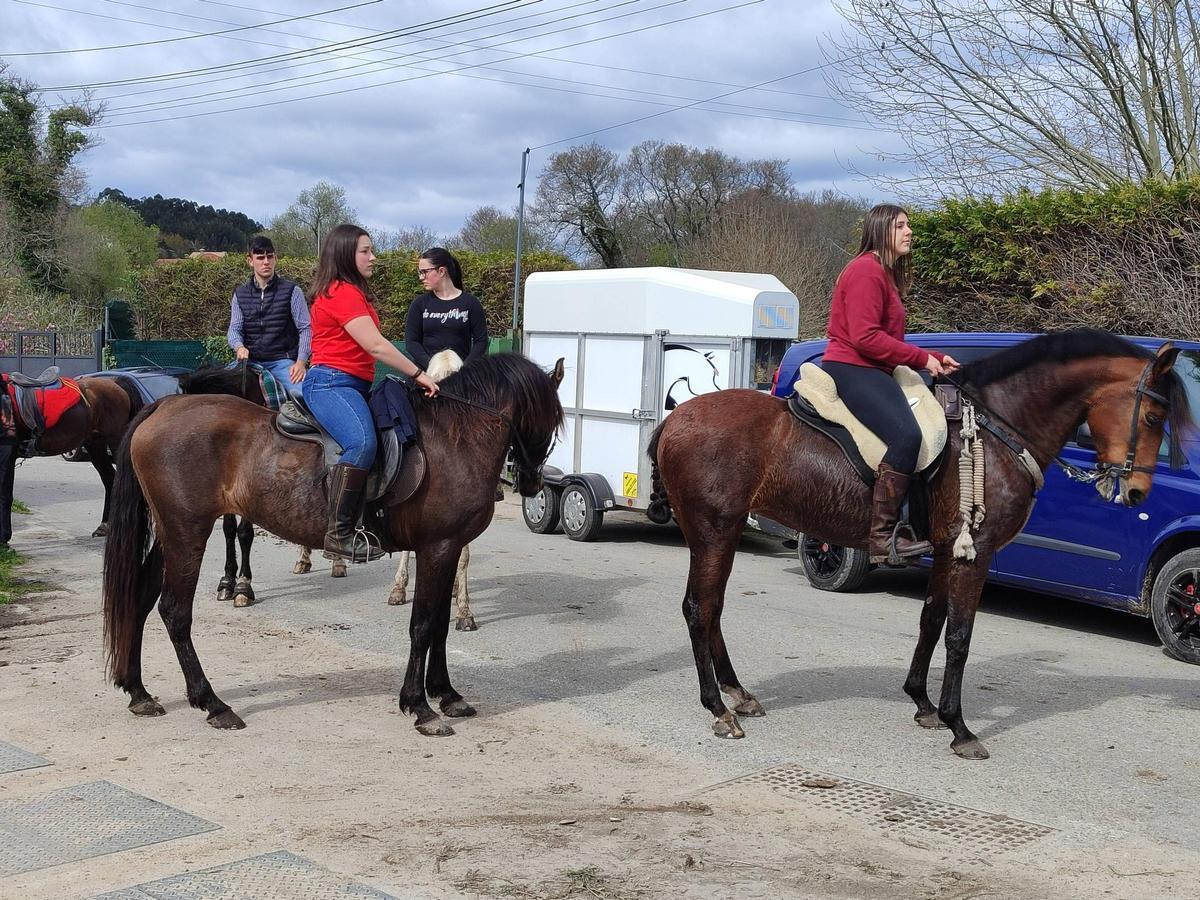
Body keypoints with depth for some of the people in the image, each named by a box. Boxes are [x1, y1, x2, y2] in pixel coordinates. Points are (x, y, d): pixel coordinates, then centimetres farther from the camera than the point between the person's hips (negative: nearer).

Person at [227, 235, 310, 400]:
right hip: (251, 360, 2)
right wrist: (239, 347, -16)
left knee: (300, 392, -32)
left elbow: (305, 329, -1)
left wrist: (301, 362, -15)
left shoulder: (291, 291, 3)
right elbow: (235, 329, 8)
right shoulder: (240, 294, 13)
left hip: (283, 360, -2)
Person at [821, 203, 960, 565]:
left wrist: (934, 357, 10)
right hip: (851, 369, -11)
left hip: (871, 372, 11)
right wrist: (922, 358, -13)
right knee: (906, 436, -28)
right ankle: (883, 536, -28)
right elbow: (865, 338, -19)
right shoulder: (866, 270, -10)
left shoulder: (887, 275, 24)